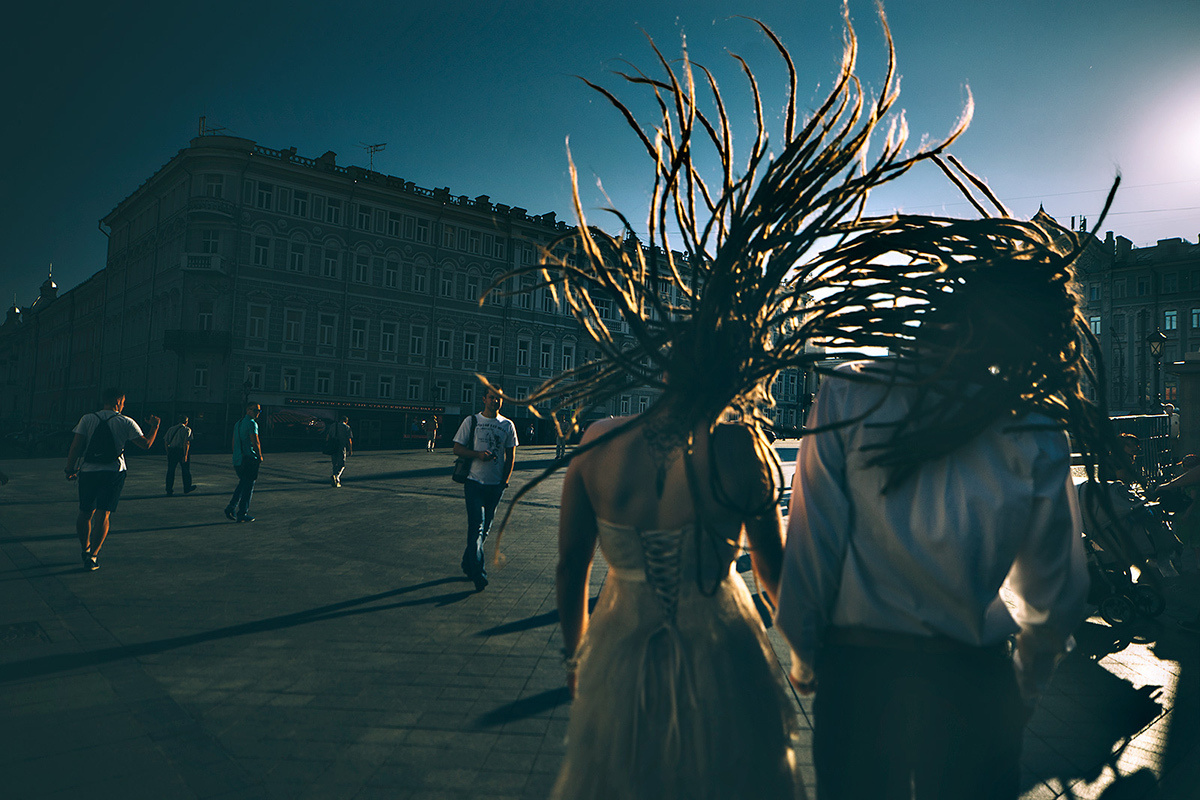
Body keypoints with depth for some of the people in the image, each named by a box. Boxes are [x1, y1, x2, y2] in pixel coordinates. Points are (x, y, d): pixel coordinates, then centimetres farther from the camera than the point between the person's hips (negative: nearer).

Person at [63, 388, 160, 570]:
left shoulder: (87, 419, 2)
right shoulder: (126, 423, -1)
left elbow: (75, 446, -3)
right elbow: (146, 444, 4)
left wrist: (70, 469, 4)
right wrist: (154, 427, 19)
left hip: (87, 471, 2)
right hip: (113, 473, -2)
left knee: (85, 513, 18)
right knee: (103, 515, -2)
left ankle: (85, 549, 32)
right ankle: (92, 557, -9)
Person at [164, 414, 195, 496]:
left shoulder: (171, 429, 16)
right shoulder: (187, 429, -1)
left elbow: (166, 442, 14)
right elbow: (186, 442, -12)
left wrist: (168, 453, 20)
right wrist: (185, 455, -16)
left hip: (171, 450, 5)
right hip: (181, 451, -5)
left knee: (170, 470, 8)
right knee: (186, 470, 10)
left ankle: (169, 490, 7)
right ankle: (187, 489, 20)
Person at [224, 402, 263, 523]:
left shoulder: (238, 423, 17)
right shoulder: (252, 423, -12)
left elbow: (234, 443, 21)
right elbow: (255, 442, -19)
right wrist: (260, 456, -5)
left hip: (237, 460, 8)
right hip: (249, 459, -8)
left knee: (242, 484, 21)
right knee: (248, 487, 0)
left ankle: (231, 507, 10)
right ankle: (242, 514, 3)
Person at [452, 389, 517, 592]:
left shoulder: (508, 425, 8)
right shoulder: (471, 421, 2)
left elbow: (510, 456, 10)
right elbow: (457, 448, 1)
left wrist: (504, 482, 2)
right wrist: (478, 454, -15)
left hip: (496, 484, 3)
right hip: (474, 482, -3)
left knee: (485, 527, 10)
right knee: (477, 525, -12)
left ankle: (468, 563, 27)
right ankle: (478, 573, -13)